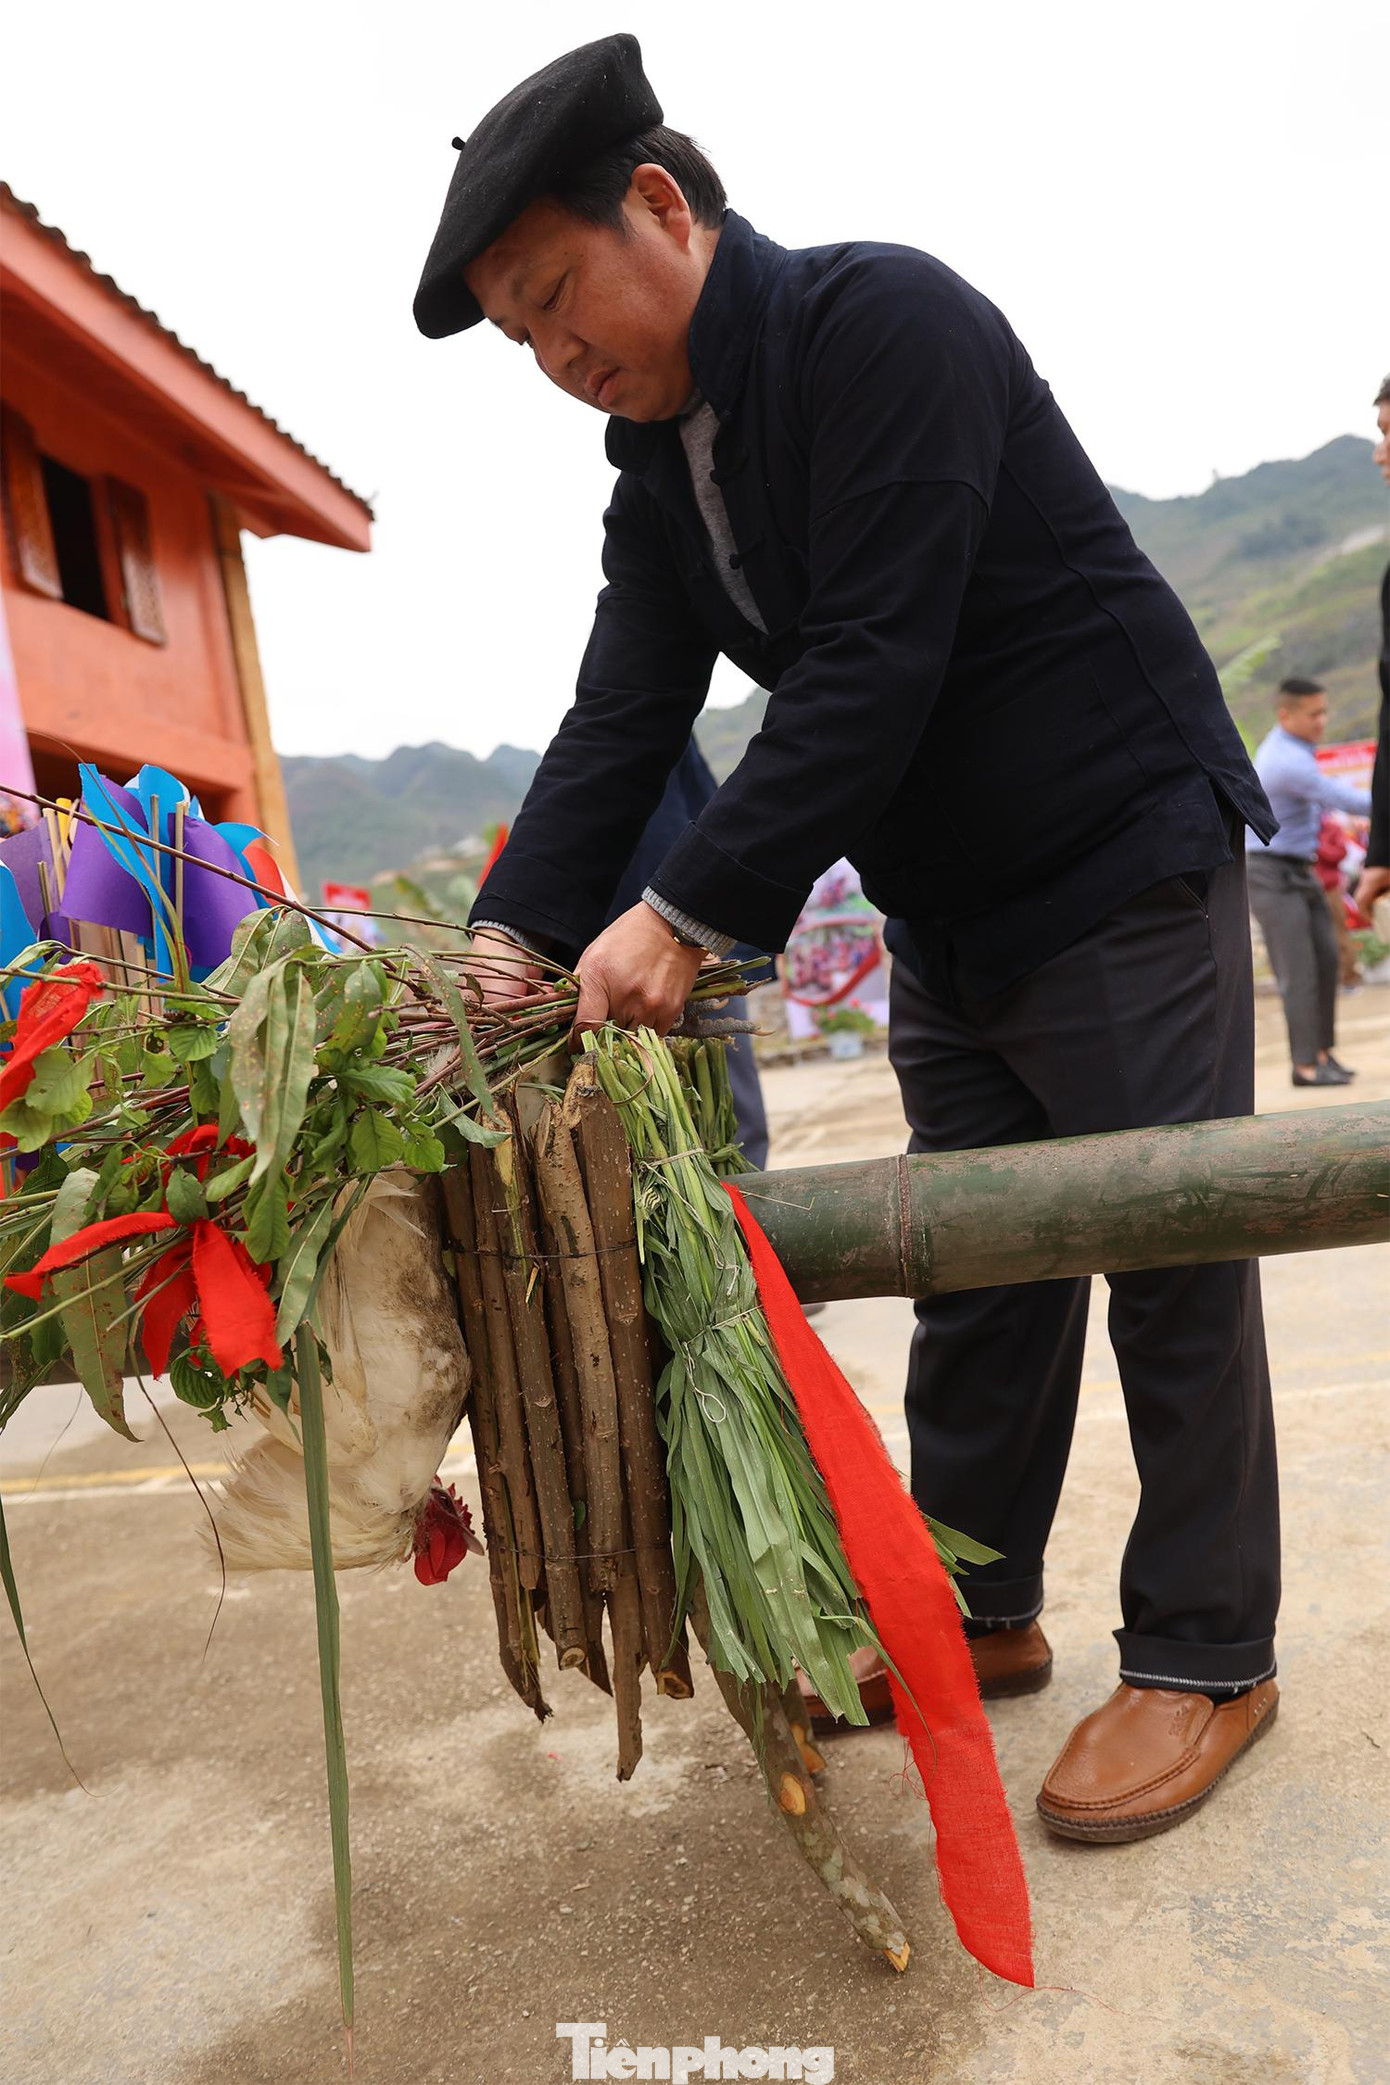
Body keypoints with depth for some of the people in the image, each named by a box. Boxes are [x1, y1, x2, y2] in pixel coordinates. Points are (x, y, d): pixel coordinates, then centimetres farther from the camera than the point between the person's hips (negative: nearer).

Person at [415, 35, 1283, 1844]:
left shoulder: (882, 323, -16)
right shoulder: (659, 475, 10)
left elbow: (873, 671, -26)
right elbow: (620, 717, 1)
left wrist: (692, 914, -27)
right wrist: (516, 932, -14)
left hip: (1125, 866, -7)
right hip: (947, 922, 8)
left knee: (1173, 1269, 1)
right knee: (972, 1273, 11)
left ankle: (1206, 1658, 18)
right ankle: (977, 1612, 27)